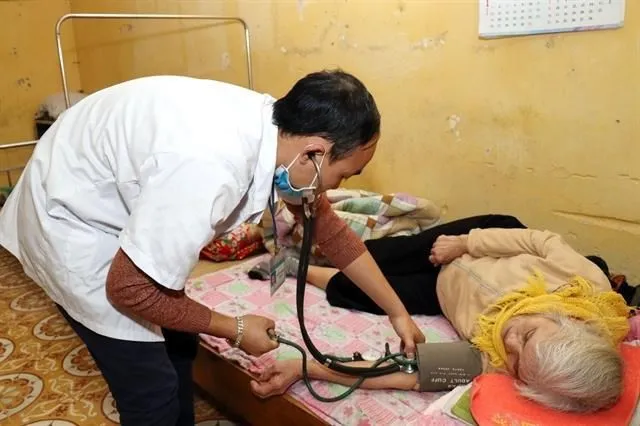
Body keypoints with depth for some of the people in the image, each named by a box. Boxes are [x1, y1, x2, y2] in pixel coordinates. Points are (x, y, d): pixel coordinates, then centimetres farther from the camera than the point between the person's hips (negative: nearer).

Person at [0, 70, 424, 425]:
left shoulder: (274, 127, -11)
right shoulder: (209, 169, -38)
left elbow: (330, 228, 1)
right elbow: (129, 289, -26)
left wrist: (398, 312, 8)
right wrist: (235, 330, -14)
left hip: (117, 202, 8)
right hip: (70, 218, -7)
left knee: (177, 344, 16)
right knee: (153, 387, -1)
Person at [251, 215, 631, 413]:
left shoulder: (495, 364, -41)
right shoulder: (589, 280, -36)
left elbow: (401, 372, -40)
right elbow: (541, 239, -19)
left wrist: (302, 367, -38)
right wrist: (463, 243, -19)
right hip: (463, 246, 3)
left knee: (348, 290, 6)